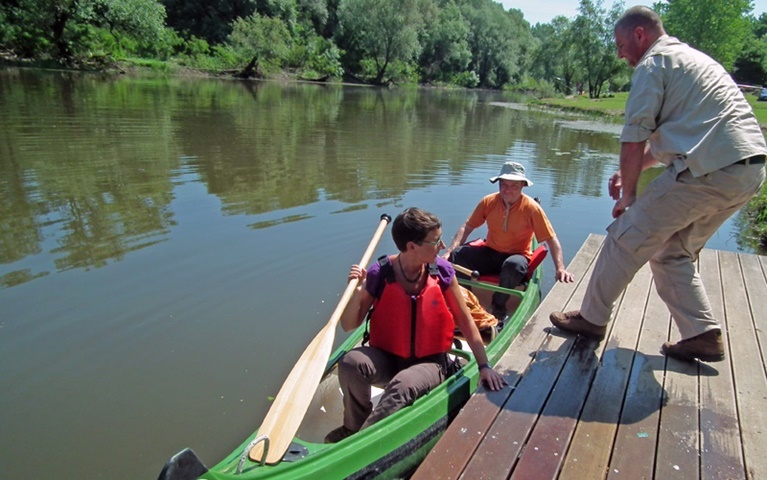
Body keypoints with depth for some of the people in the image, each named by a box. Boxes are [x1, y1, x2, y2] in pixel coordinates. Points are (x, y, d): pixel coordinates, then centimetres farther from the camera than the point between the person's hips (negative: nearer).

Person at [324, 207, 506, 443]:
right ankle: (354, 427, -1)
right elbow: (349, 325, -6)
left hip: (430, 363, 0)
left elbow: (465, 320, 1)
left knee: (403, 386, -34)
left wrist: (484, 366, -3)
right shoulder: (379, 274, -13)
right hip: (387, 359, 1)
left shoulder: (442, 272, -9)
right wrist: (357, 292, -25)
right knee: (350, 363, -29)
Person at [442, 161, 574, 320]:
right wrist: (449, 252, -12)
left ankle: (498, 308, -16)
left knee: (513, 265, -40)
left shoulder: (531, 208, -11)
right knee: (457, 255, -22)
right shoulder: (488, 202, -3)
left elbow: (551, 240, -8)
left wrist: (560, 268, -21)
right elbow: (467, 227, 0)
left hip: (517, 256, -3)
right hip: (489, 253, 3)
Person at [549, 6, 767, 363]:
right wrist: (628, 172, 22)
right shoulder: (692, 59, 28)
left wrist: (627, 195, 1)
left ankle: (591, 318, 12)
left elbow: (634, 138, -8)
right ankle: (704, 335, 17)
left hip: (708, 170, -9)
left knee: (625, 237, 1)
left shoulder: (652, 64, -1)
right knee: (673, 252, 19)